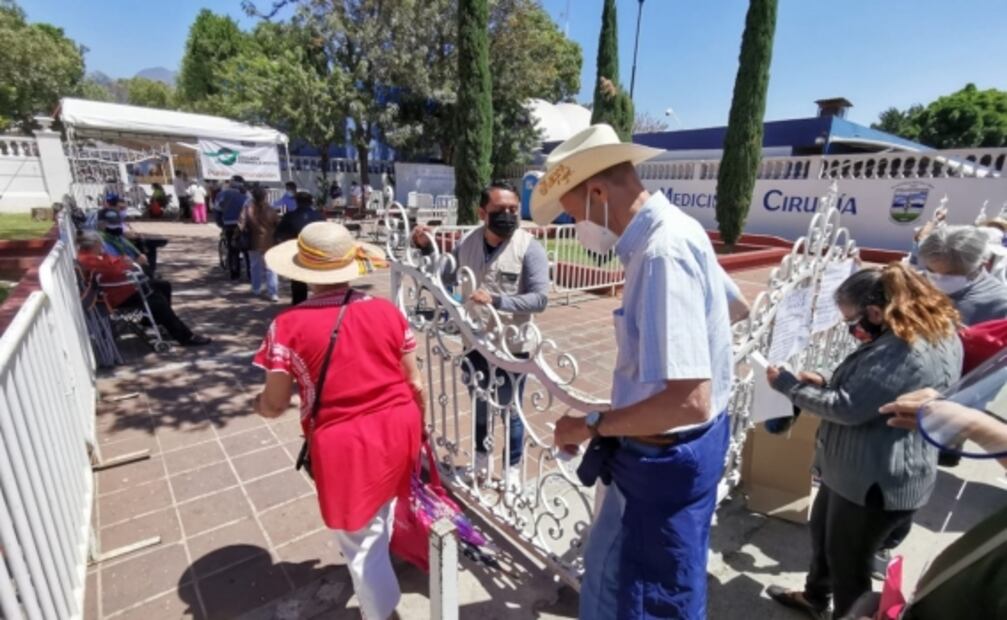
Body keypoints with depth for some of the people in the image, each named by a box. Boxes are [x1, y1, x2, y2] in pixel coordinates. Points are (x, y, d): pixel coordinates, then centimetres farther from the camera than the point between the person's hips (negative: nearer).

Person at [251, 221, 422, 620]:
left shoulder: (289, 325, -15)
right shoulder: (388, 311, -6)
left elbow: (275, 405, -8)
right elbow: (415, 383, 0)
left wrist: (258, 404, 16)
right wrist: (416, 425, 18)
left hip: (344, 444, -4)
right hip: (397, 429, 5)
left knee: (360, 541, 18)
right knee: (380, 513, 35)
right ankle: (379, 554, 64)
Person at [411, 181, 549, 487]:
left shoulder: (529, 248, -16)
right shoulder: (467, 244, -2)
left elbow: (540, 298, -22)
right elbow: (442, 279, 13)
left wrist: (497, 301, -33)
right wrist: (425, 248, -1)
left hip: (512, 347, -4)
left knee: (511, 411, 15)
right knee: (479, 407, 23)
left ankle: (513, 467, 38)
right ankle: (481, 457, 47)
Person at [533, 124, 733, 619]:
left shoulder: (663, 251, -30)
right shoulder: (668, 233, 3)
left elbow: (689, 400, -35)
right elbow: (731, 304, 17)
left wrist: (593, 425, -21)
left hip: (667, 458, -9)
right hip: (662, 448, 10)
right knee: (609, 567, 30)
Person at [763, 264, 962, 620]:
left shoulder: (905, 352, -29)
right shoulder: (930, 332, 6)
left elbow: (848, 408, -26)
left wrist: (787, 384, -17)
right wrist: (824, 384, 4)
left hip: (877, 481, -11)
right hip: (859, 471, 11)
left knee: (848, 562, 11)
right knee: (822, 532, 28)